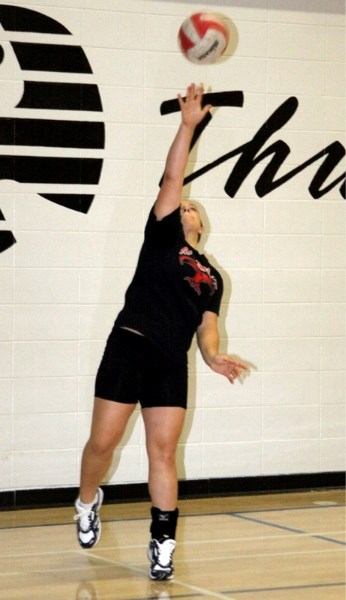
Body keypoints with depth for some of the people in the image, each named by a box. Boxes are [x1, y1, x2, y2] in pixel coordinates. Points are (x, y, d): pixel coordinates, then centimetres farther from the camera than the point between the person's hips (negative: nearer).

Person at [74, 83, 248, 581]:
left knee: (163, 453, 0)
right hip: (130, 348, -3)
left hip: (172, 364, 3)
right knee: (103, 441, -3)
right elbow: (172, 179, 2)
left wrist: (214, 356, -7)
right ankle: (88, 502, 25)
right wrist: (188, 125, -3)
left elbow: (207, 327, 14)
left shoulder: (211, 276, 20)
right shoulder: (161, 236, 10)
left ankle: (162, 546, 1)